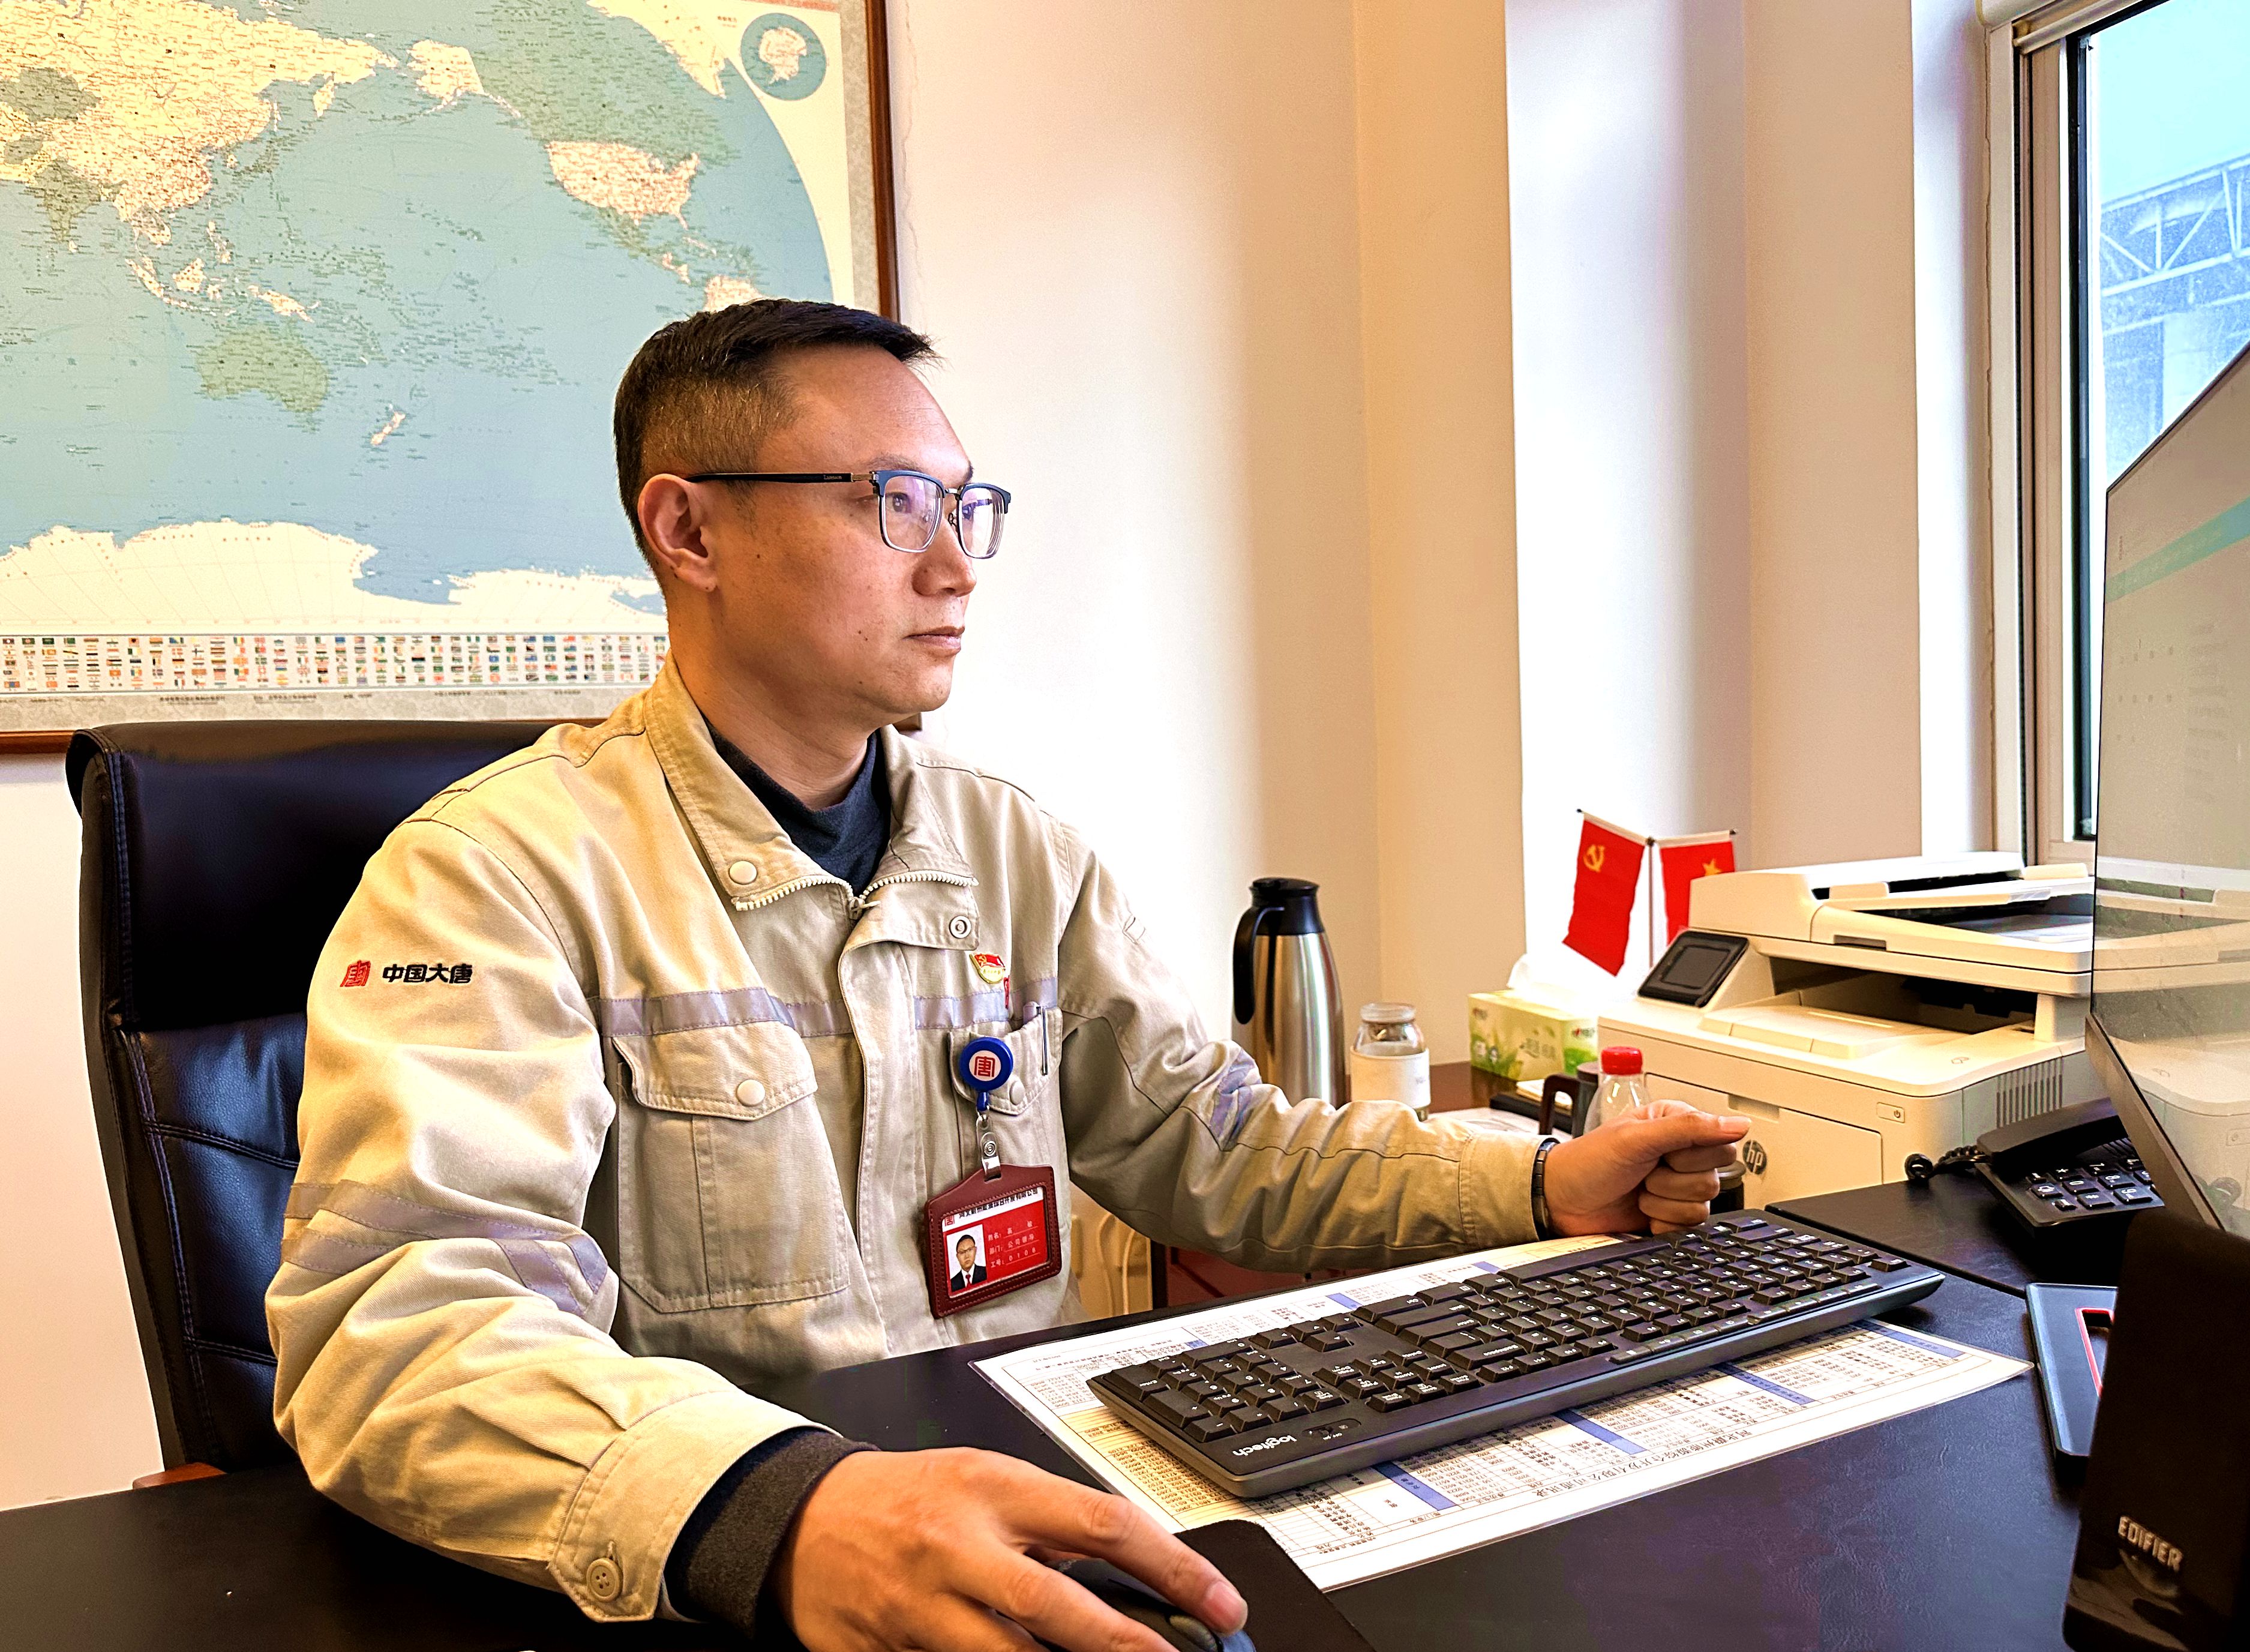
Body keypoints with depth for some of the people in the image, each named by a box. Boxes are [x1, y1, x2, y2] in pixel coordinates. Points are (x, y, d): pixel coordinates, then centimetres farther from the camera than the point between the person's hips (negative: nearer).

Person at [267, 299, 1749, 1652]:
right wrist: (777, 1515, -39)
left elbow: (1213, 1139, 15)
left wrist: (1538, 1188, 3)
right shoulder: (501, 872, -9)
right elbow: (398, 1310, -21)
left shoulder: (1019, 855, 10)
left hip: (1037, 1507, 5)